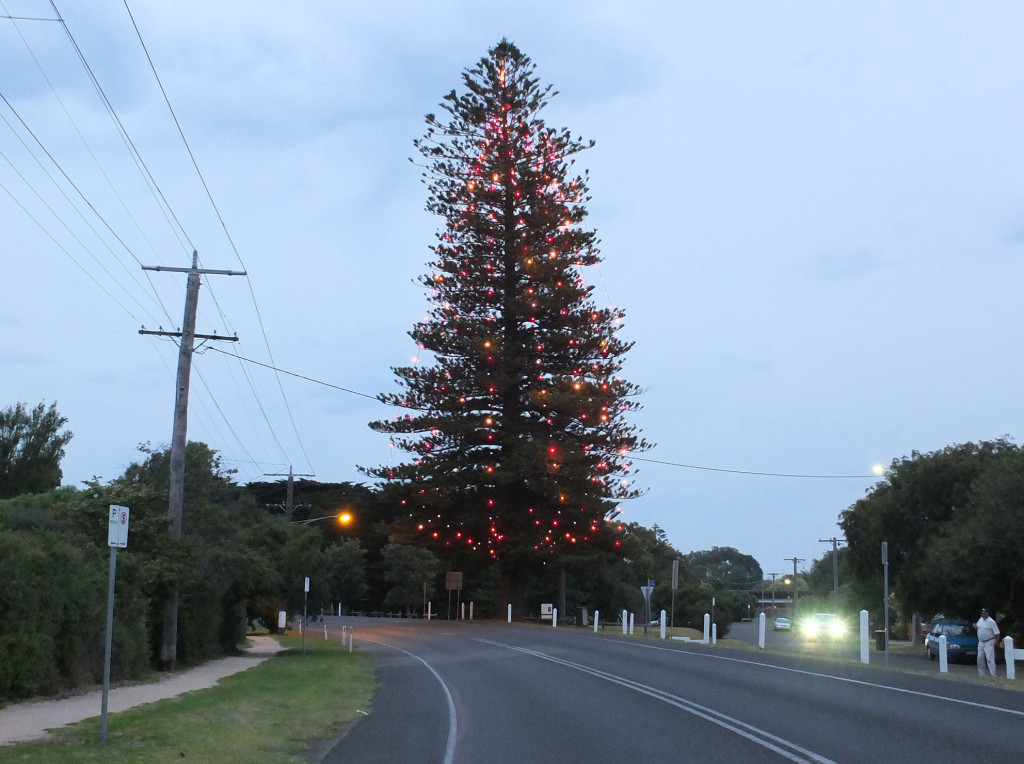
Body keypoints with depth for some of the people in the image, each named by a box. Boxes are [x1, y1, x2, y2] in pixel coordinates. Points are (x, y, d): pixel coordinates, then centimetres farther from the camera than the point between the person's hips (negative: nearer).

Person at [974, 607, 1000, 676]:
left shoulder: (991, 622, -11)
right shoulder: (980, 620, 10)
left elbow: (997, 633, -11)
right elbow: (978, 629, 22)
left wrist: (996, 641, -15)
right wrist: (975, 627, 0)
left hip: (989, 642, -7)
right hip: (981, 642, 7)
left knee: (990, 658, -13)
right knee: (980, 658, 11)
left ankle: (993, 674, -13)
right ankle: (981, 673, 23)